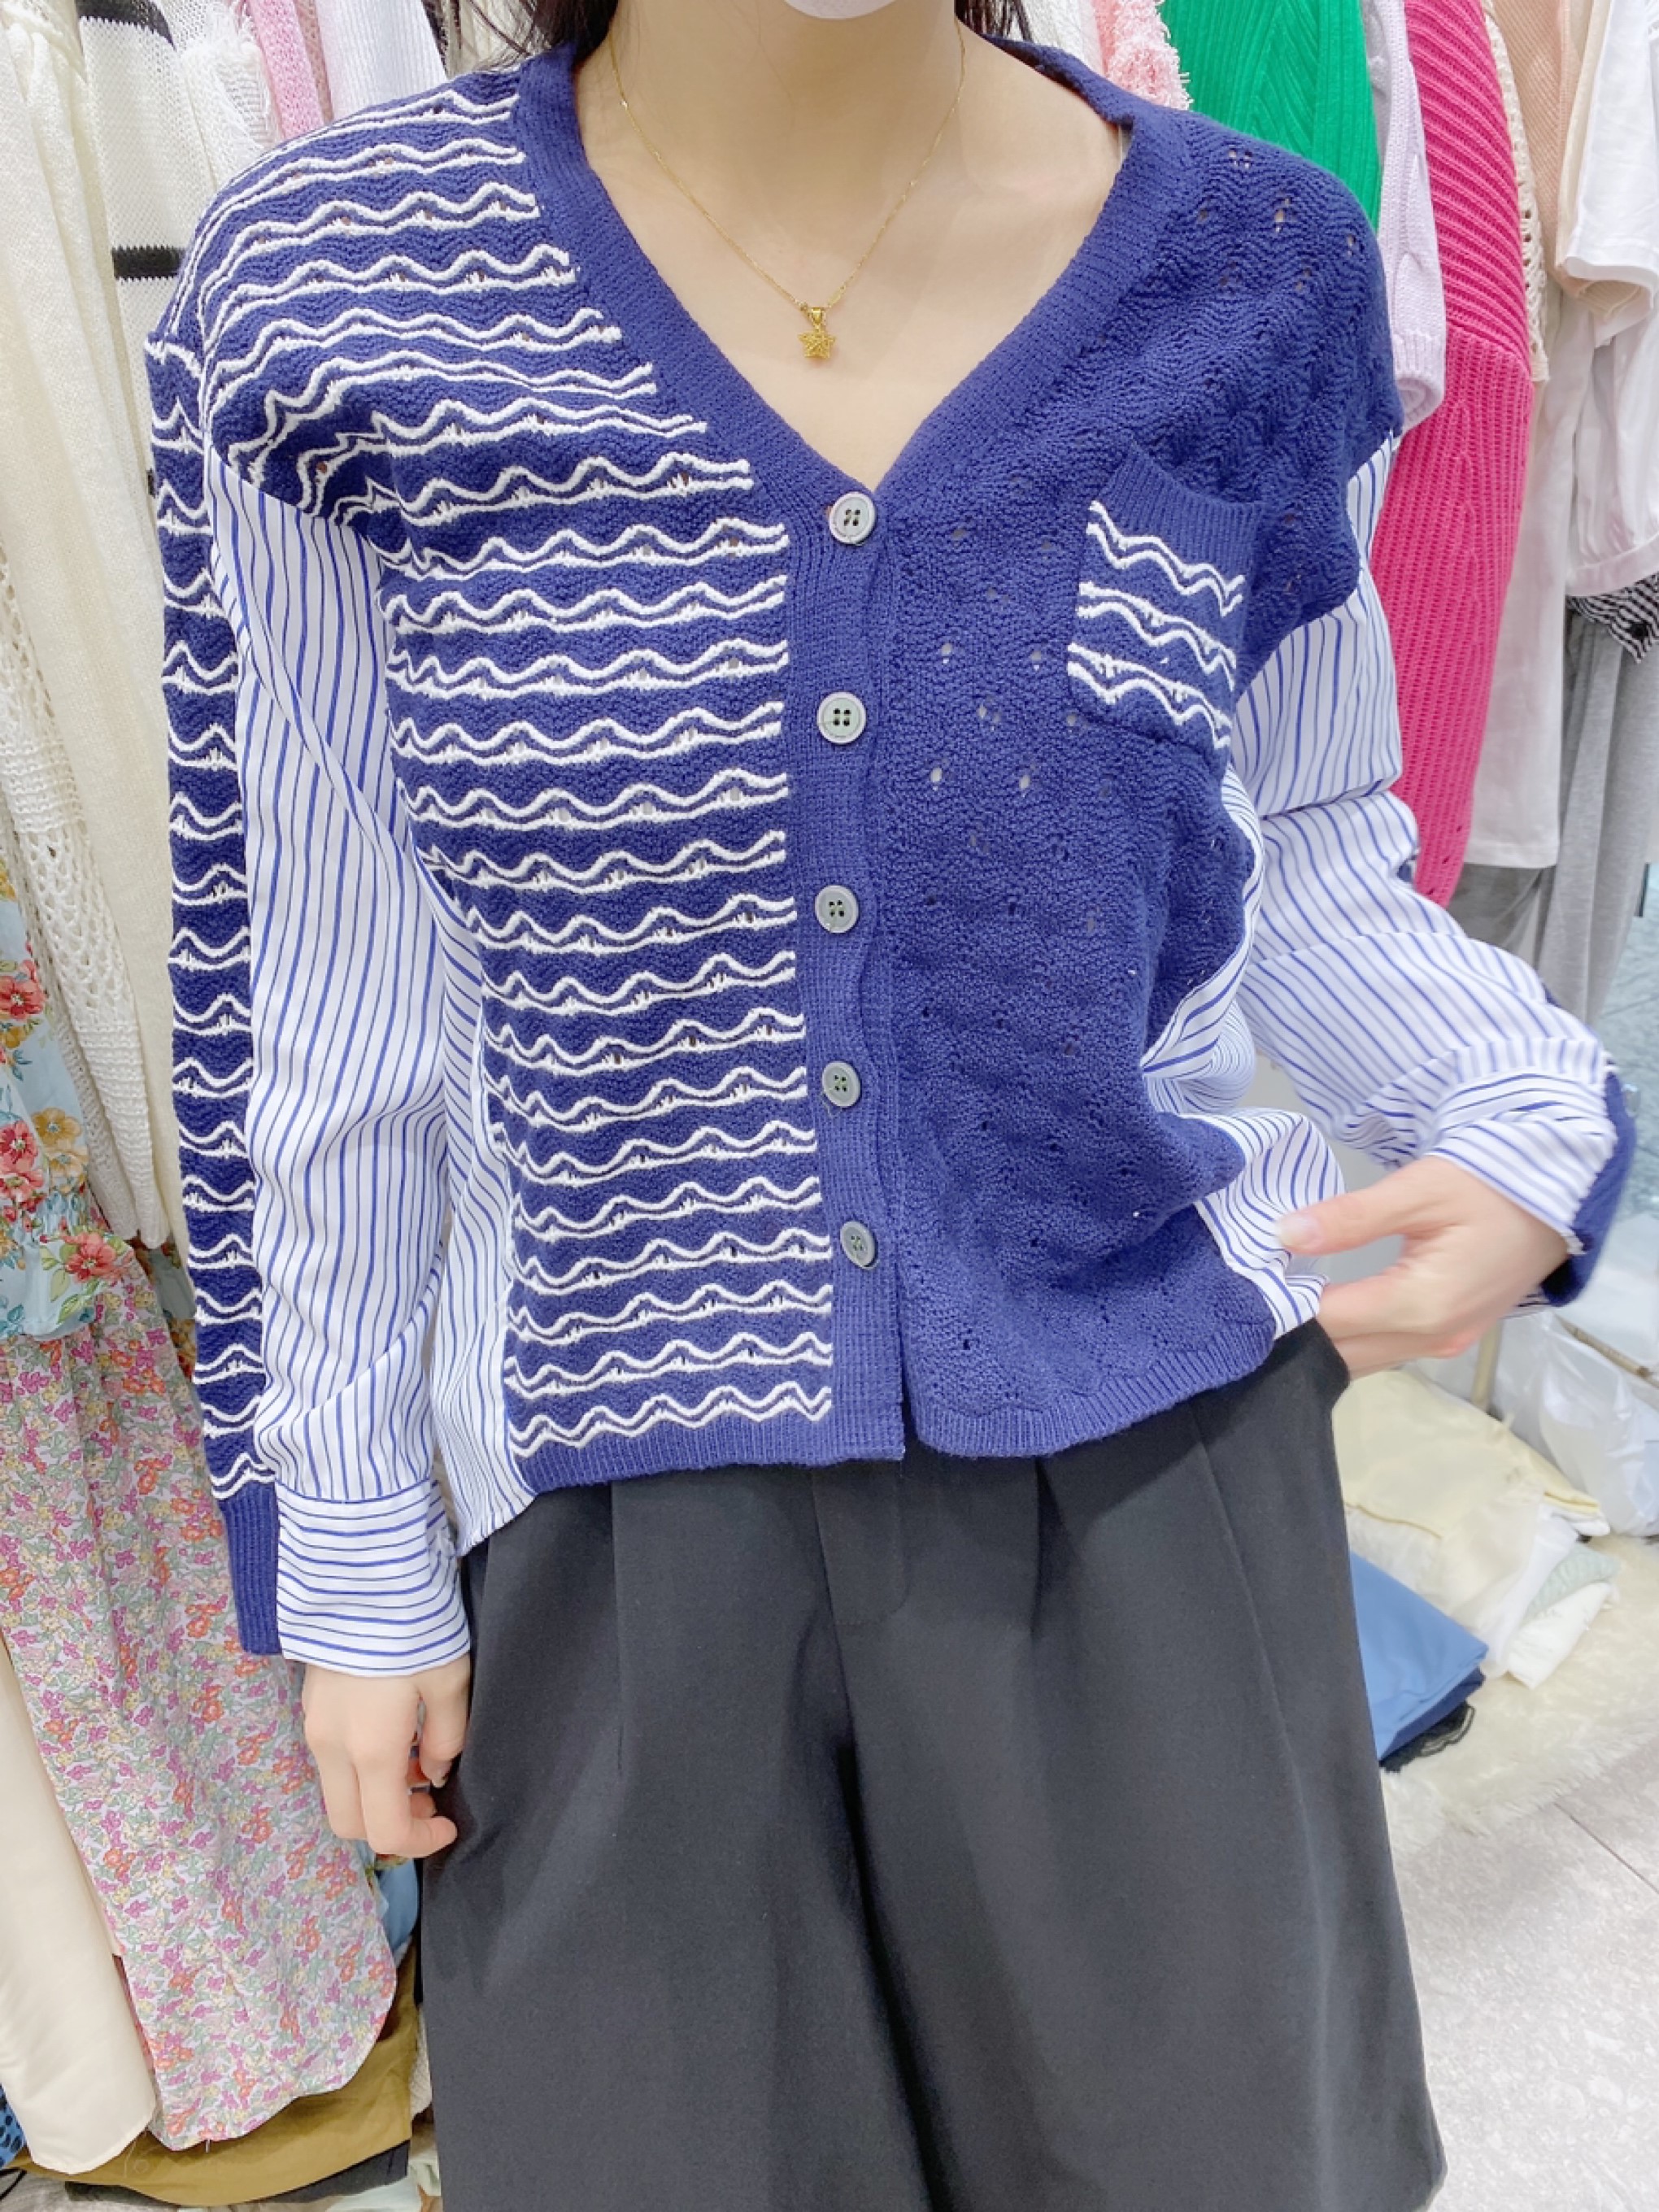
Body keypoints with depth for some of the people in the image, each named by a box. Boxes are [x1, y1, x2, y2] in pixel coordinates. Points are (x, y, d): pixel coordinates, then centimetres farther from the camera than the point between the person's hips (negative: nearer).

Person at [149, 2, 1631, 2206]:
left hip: (1155, 1436, 2)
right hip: (618, 1487, 0)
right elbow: (347, 1018, -3)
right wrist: (356, 1556, 3)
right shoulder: (330, 293, -6)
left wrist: (1532, 1117, -16)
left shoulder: (1253, 271, -3)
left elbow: (1315, 868, 5)